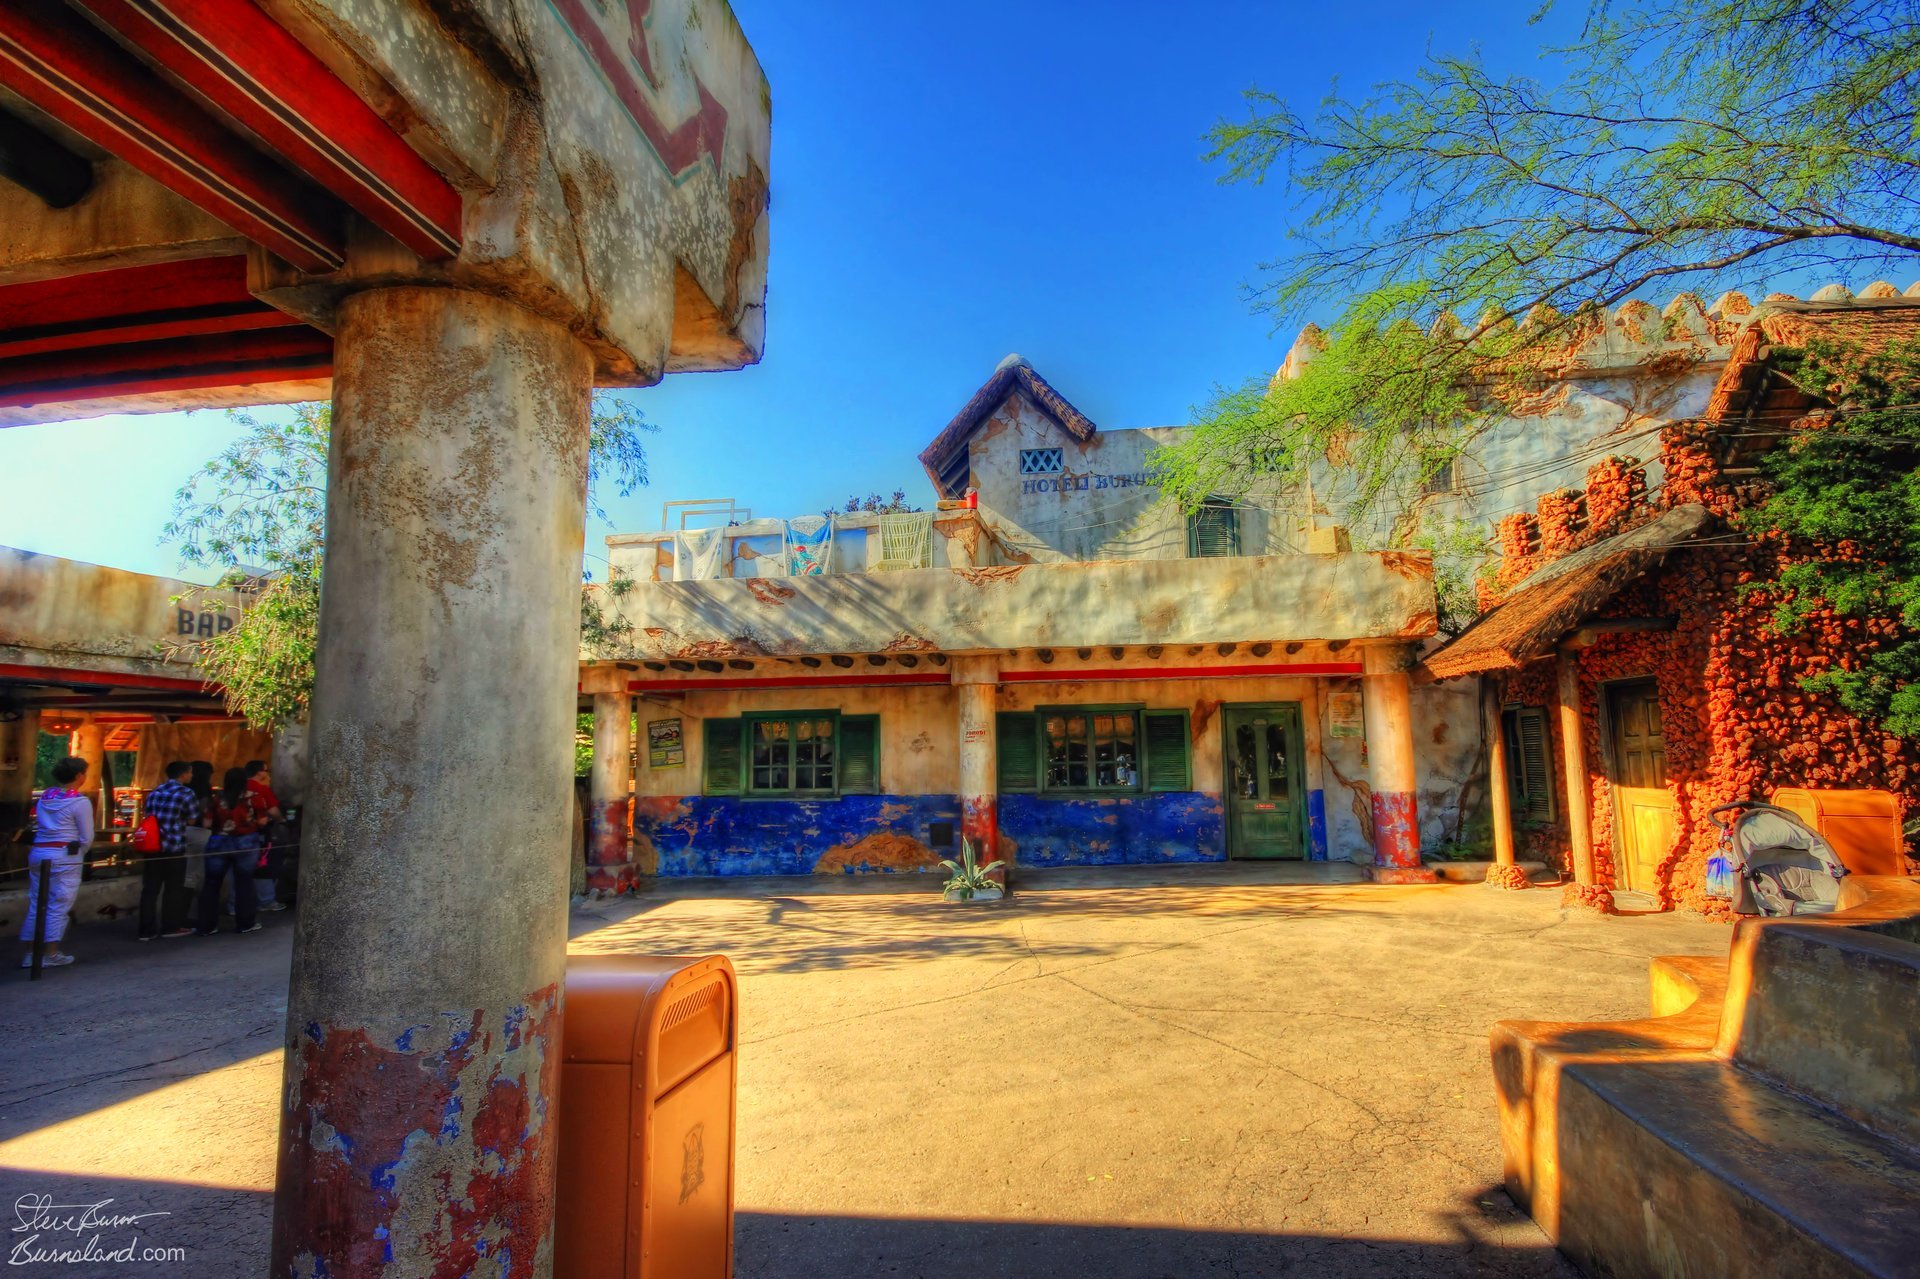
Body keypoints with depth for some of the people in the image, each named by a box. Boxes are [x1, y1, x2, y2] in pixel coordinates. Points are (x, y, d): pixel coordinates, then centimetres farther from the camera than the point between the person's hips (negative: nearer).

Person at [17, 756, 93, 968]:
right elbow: (87, 838, -8)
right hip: (65, 857, -7)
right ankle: (51, 954, 3)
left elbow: (39, 826, 14)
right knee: (58, 907, -1)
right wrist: (78, 854, 9)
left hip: (38, 853, 7)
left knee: (36, 904, 13)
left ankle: (30, 953, 17)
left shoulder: (44, 797, 10)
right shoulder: (80, 802, -10)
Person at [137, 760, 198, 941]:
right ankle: (170, 927, 15)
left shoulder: (154, 792, 8)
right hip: (174, 847, -5)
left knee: (150, 888, 9)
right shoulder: (186, 794, -9)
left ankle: (147, 929, 11)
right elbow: (191, 820, -4)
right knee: (173, 888, 7)